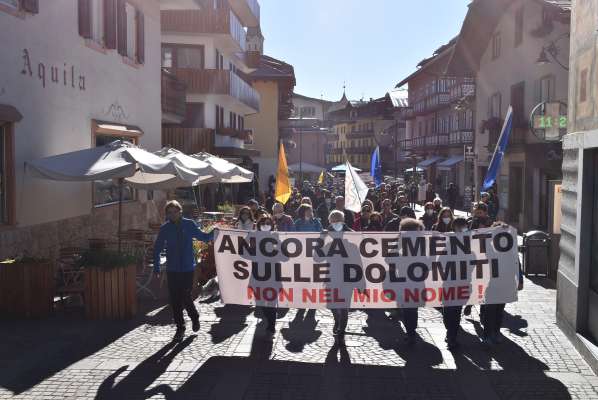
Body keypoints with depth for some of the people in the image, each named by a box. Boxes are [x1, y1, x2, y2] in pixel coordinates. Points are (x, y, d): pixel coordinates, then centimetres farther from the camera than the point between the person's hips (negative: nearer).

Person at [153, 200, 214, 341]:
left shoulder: (189, 224, -2)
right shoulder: (165, 229, 0)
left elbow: (203, 237, 6)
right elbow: (157, 249, 7)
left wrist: (214, 233, -12)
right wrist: (156, 268, 4)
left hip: (188, 268, -2)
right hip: (172, 270, 2)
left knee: (185, 297, -3)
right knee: (175, 299, 4)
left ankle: (194, 317, 28)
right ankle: (180, 328, 20)